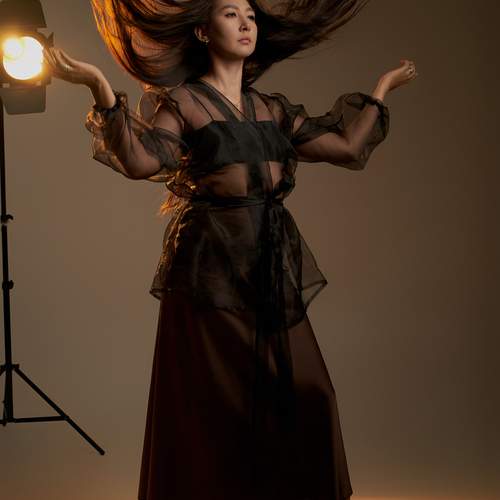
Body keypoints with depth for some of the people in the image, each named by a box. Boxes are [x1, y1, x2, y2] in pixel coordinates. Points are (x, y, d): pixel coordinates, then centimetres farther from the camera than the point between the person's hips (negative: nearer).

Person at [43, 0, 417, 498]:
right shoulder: (182, 101, -2)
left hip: (272, 268, 5)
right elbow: (140, 160, -19)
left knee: (302, 394, 3)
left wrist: (381, 88, 20)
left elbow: (348, 147, 11)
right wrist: (100, 86, -27)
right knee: (214, 402, -2)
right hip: (212, 265, -5)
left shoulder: (272, 107, 14)